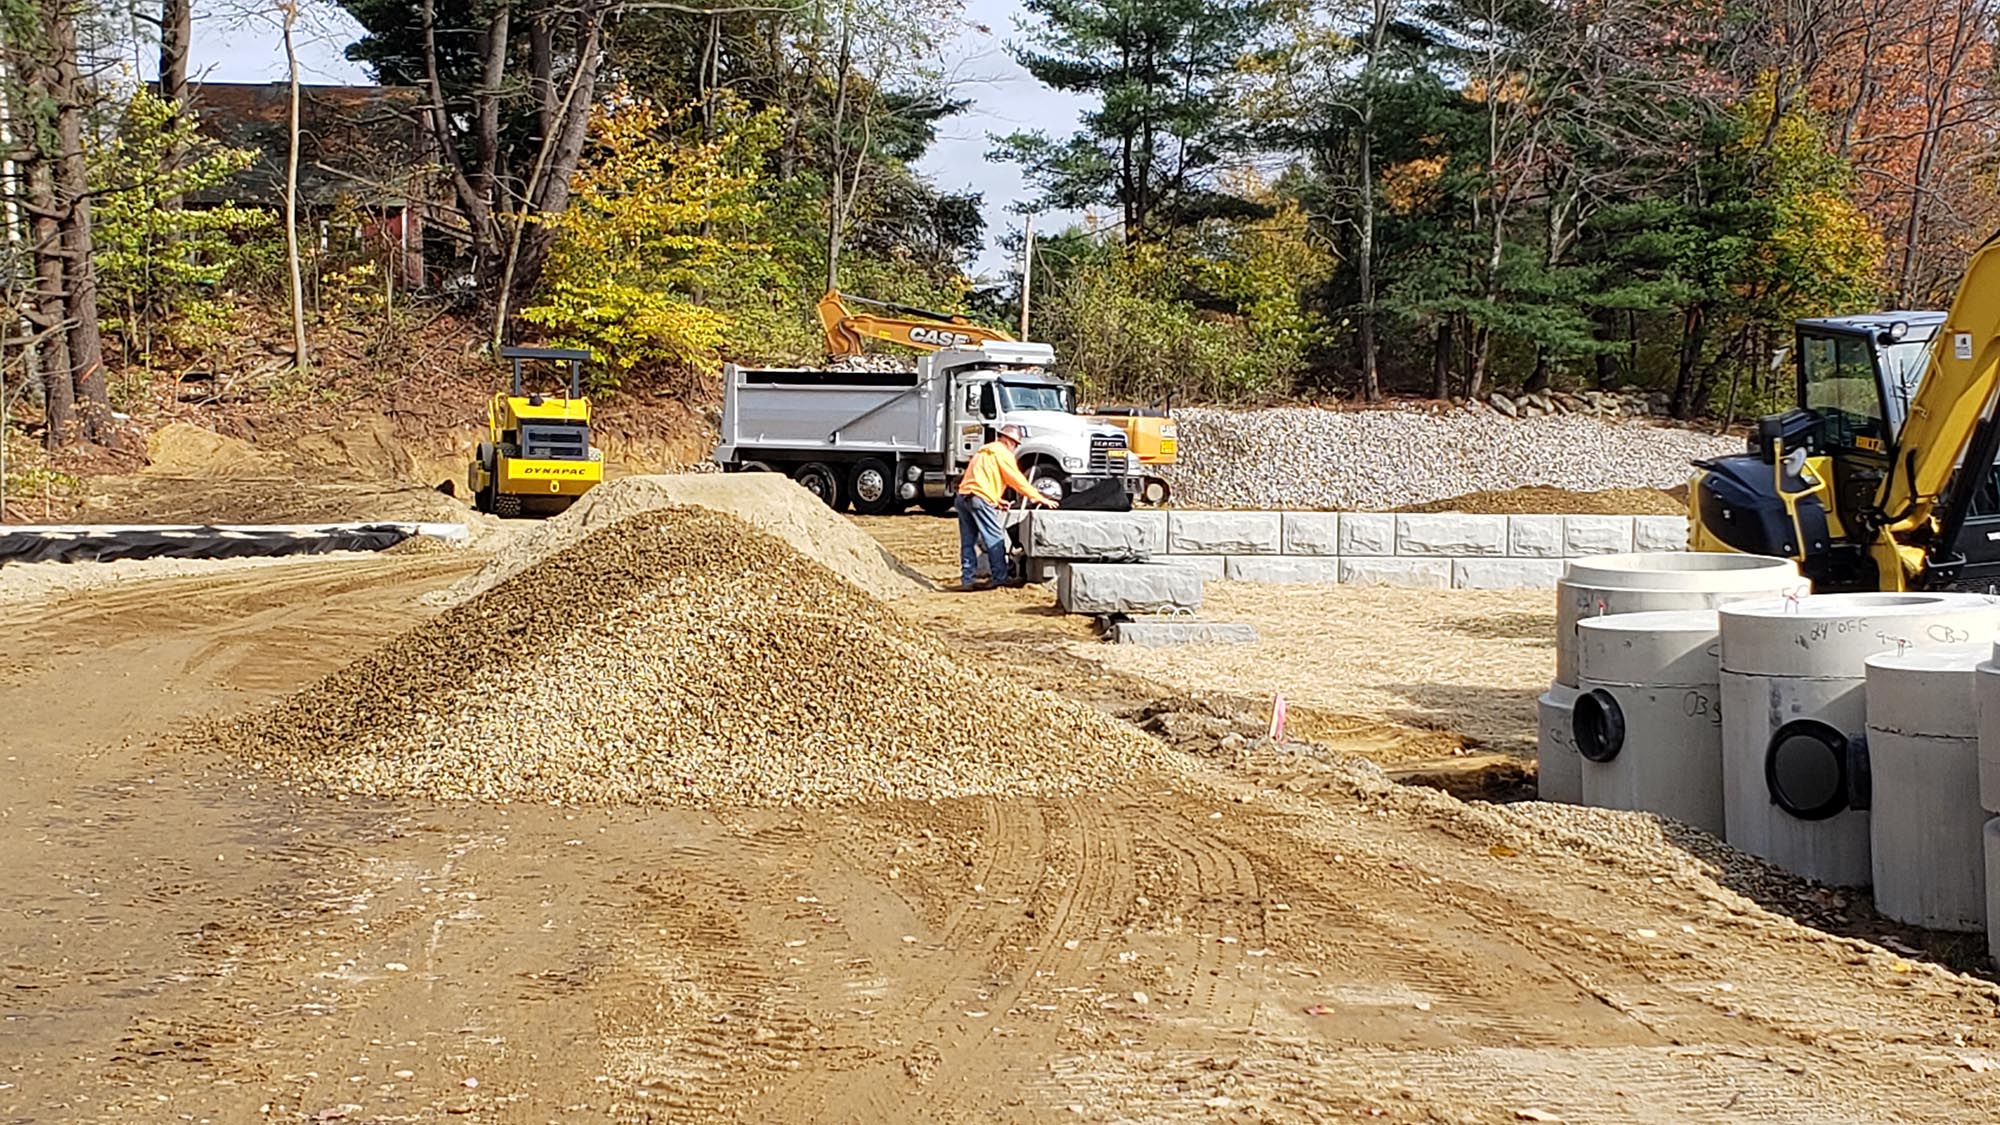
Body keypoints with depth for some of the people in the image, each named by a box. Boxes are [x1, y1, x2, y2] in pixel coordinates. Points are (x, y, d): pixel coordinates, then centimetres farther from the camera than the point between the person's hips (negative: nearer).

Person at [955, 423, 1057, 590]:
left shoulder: (984, 451, 27)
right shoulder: (1003, 453, -2)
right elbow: (1017, 480, -5)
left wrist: (996, 500, 32)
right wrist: (1040, 498, -1)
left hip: (963, 496, 9)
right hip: (980, 498, -9)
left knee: (968, 541, 9)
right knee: (995, 540, -4)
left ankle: (966, 580, 8)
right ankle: (1000, 578, -4)